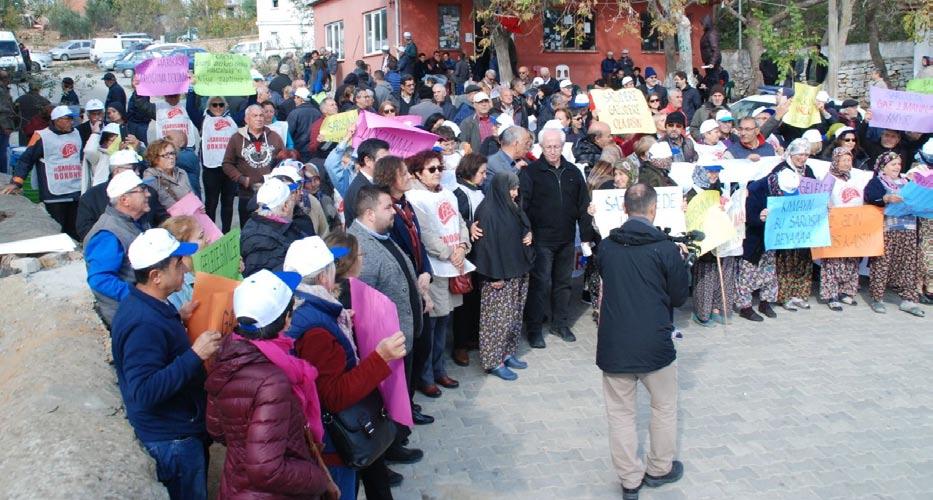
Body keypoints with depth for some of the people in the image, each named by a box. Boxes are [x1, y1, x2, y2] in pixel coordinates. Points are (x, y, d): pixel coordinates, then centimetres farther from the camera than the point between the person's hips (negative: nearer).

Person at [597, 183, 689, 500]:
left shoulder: (606, 247, -2)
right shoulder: (665, 248, -12)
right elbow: (680, 297, -3)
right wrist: (680, 266, 12)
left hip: (613, 344, 2)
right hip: (654, 343, -2)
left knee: (620, 413, 13)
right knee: (664, 407, 20)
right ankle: (659, 469, 34)